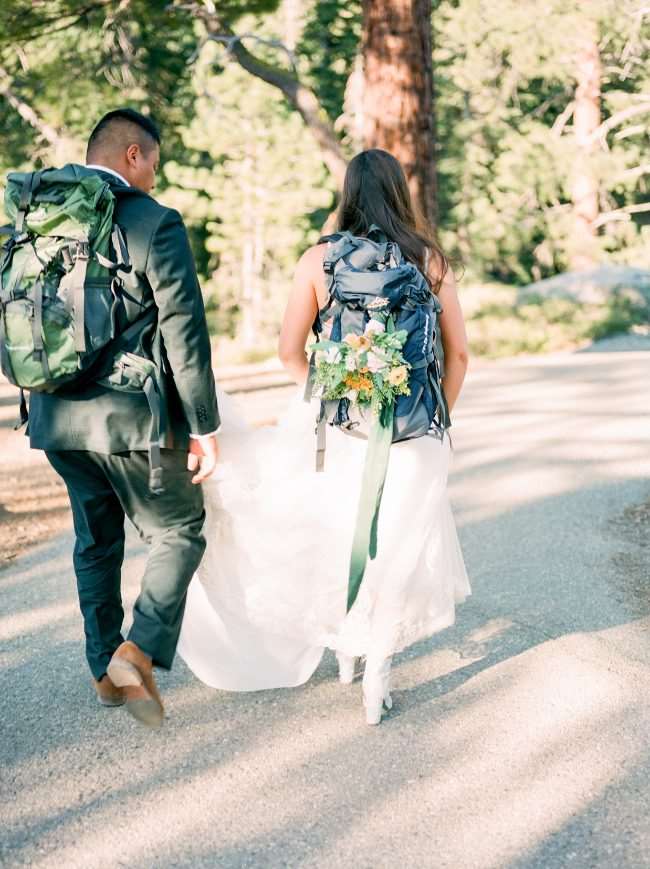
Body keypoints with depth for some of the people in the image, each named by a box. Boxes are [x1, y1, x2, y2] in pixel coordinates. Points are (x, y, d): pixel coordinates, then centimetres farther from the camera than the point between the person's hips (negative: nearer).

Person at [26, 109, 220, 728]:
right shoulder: (155, 222, -11)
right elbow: (185, 334, -14)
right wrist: (204, 428, -9)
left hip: (58, 419, 6)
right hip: (134, 418, -6)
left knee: (95, 542, 19)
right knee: (178, 534, 11)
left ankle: (106, 671, 27)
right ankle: (139, 650, -6)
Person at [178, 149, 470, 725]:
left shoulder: (319, 259, -2)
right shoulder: (430, 259, 0)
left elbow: (290, 352, 1)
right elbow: (458, 353, 3)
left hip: (335, 422, 1)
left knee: (334, 531, 21)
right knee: (399, 542, 11)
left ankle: (346, 652, 34)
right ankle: (377, 674, 11)